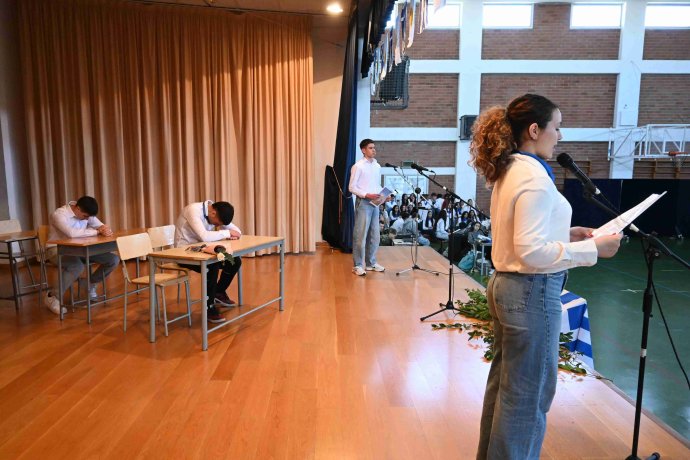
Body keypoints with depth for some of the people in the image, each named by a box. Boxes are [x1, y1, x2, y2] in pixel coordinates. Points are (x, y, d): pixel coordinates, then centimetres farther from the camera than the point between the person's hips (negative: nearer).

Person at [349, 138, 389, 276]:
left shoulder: (377, 166, 12)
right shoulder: (358, 166, -8)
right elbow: (352, 187, -10)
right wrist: (367, 195, -20)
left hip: (375, 204, 7)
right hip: (363, 203, -7)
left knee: (374, 235, 11)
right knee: (361, 235, -3)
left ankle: (371, 263, 23)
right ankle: (358, 265, 5)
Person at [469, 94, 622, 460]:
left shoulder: (508, 170, 9)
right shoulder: (534, 176, -20)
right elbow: (532, 251, -25)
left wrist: (566, 233, 11)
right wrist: (593, 248, -17)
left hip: (505, 283, 10)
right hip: (532, 292, -10)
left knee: (504, 382, 22)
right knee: (528, 394, 7)